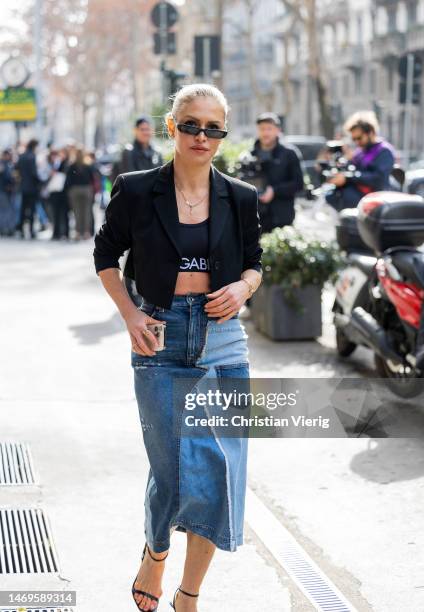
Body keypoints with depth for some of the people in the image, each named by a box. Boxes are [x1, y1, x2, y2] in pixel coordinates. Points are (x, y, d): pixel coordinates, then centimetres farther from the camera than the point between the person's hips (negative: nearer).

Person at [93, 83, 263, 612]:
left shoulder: (240, 199, 4)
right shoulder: (137, 191, -2)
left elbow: (254, 264, 17)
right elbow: (105, 252, 11)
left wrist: (243, 287, -5)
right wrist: (129, 314, -1)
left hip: (222, 340, 2)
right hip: (160, 340, -2)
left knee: (219, 467, 1)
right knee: (172, 467, 0)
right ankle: (155, 553, 33)